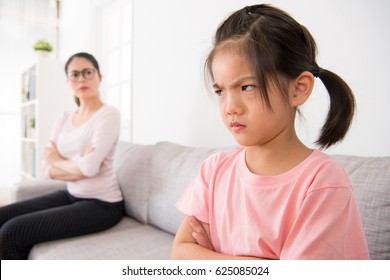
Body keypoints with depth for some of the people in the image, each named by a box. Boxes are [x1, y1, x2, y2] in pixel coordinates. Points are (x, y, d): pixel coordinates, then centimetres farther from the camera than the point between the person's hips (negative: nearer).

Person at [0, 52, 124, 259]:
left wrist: (57, 160, -5)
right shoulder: (64, 118, 8)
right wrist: (79, 167, -15)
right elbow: (48, 169, 2)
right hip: (71, 195, 7)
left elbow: (89, 168, -23)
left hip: (100, 205, -7)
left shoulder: (108, 115, -13)